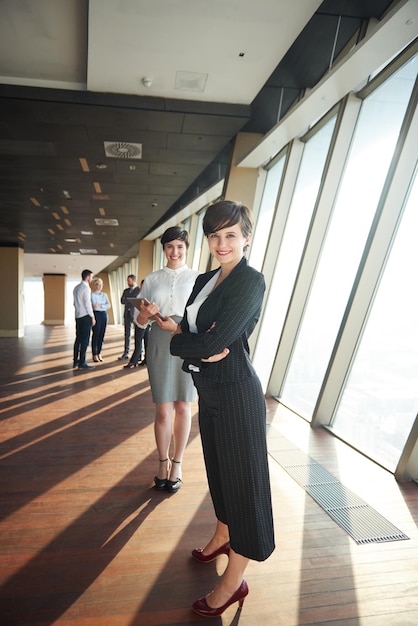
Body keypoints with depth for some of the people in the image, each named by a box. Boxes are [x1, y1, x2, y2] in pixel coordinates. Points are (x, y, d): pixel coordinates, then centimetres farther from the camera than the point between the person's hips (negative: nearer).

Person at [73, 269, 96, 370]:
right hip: (85, 316, -9)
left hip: (78, 316, 9)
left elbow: (75, 302, 16)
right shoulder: (86, 287, -11)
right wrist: (92, 317, -10)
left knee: (78, 339, 12)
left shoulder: (76, 287, 15)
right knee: (85, 340, -5)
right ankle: (82, 363, -3)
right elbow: (87, 303, -15)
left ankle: (76, 361, 17)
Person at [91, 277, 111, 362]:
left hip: (104, 315, 5)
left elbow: (109, 305, 2)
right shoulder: (92, 294, -1)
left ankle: (99, 353, 17)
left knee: (102, 335, 7)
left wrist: (100, 305, -13)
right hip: (96, 314, -5)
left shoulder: (104, 294, 14)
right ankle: (94, 355, 5)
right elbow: (92, 305, -12)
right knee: (96, 334, -4)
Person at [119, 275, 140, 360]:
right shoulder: (126, 290, 15)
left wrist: (127, 300, -7)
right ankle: (126, 353, 10)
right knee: (127, 334, 6)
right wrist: (131, 301, -10)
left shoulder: (139, 290, -4)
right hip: (127, 314, 5)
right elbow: (122, 301, 4)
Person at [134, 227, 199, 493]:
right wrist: (146, 313, -14)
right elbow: (140, 321, 8)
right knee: (163, 410, 6)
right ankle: (163, 462, 28)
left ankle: (177, 463, 28)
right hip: (159, 345, 1)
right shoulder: (152, 279, 9)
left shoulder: (198, 278, 3)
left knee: (182, 406, 9)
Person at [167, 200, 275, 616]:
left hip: (236, 393, -8)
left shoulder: (251, 281, -16)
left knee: (242, 479, 9)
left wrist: (178, 334, -7)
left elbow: (214, 343, -24)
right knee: (218, 469, 25)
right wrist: (202, 347, -17)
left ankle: (234, 583, 31)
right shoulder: (205, 280, 9)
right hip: (208, 390, 8)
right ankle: (222, 536, 51)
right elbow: (184, 331, 3)